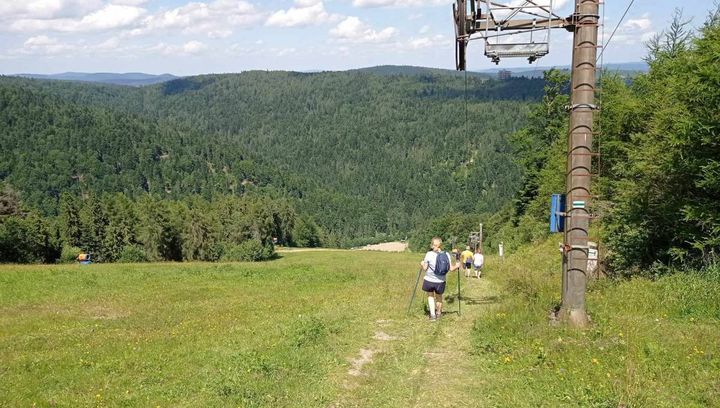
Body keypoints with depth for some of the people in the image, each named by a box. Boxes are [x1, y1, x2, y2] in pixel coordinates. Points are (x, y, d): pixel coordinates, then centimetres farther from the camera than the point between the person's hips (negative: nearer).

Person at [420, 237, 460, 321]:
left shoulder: (429, 254, -13)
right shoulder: (447, 255, -6)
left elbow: (425, 268, -7)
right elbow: (451, 268, -3)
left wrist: (422, 264, 14)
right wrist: (456, 266, 17)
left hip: (429, 280, -2)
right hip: (440, 282, 2)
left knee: (430, 296, 19)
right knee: (439, 296, 25)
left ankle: (433, 315, 10)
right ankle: (438, 313, 42)